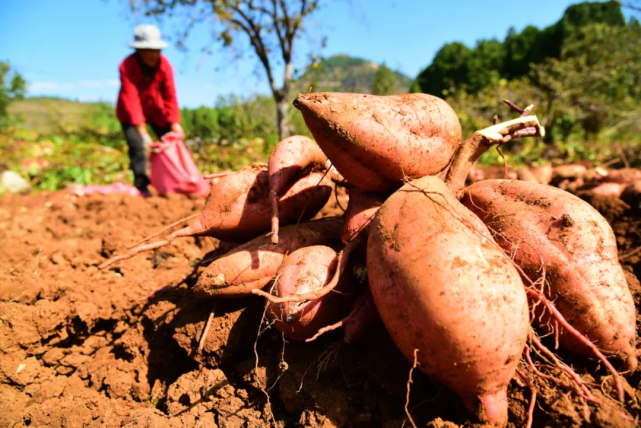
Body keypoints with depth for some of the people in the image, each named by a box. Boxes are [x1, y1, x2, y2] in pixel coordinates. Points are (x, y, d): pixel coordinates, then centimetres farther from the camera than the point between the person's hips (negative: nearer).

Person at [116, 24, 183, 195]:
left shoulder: (164, 64, -17)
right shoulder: (127, 66, -26)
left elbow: (170, 95, -17)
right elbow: (130, 98, -31)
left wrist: (174, 122, -24)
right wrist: (141, 128, -37)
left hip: (156, 110, 3)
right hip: (131, 113, -3)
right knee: (137, 146, -16)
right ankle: (141, 186, -8)